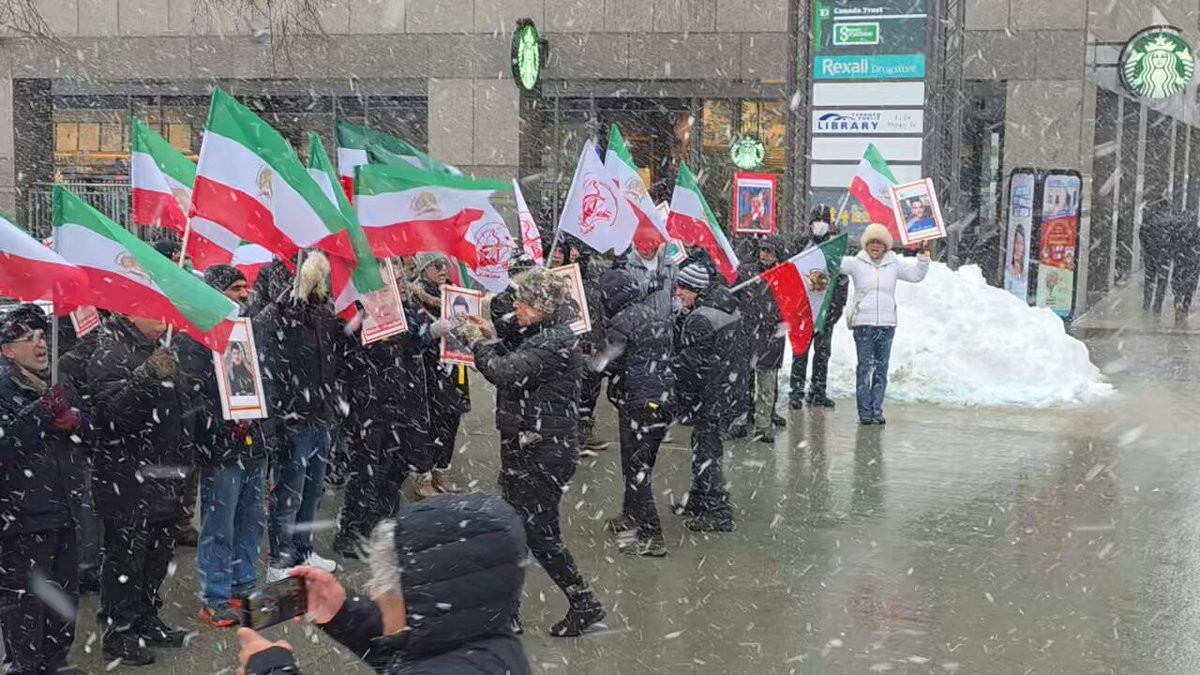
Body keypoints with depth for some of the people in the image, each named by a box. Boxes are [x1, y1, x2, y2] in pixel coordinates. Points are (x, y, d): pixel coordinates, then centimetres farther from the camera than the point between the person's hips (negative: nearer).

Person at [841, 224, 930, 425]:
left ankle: (877, 411, 12)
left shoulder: (893, 265, 9)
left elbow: (916, 275, 16)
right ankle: (865, 412, -1)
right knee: (865, 369, -4)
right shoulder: (856, 263, 1)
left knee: (881, 369, 6)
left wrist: (923, 257, 4)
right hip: (863, 323, -3)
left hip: (886, 324, 3)